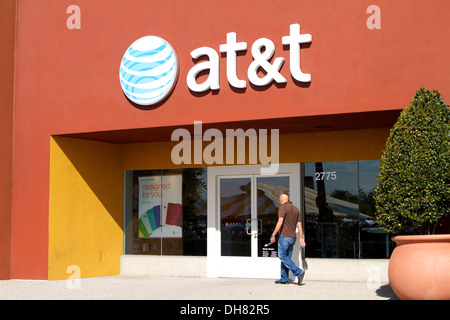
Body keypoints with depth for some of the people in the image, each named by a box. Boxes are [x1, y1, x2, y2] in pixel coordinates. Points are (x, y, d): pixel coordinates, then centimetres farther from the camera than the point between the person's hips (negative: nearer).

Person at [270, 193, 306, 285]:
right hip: (292, 237, 8)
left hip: (284, 236, -8)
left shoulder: (283, 207, -8)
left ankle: (298, 272, -15)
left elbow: (280, 222, -19)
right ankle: (284, 278, 12)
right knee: (287, 257, 11)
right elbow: (299, 225, 11)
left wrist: (273, 235, -17)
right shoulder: (296, 209, 14)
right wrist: (301, 239, 11)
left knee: (282, 257, -4)